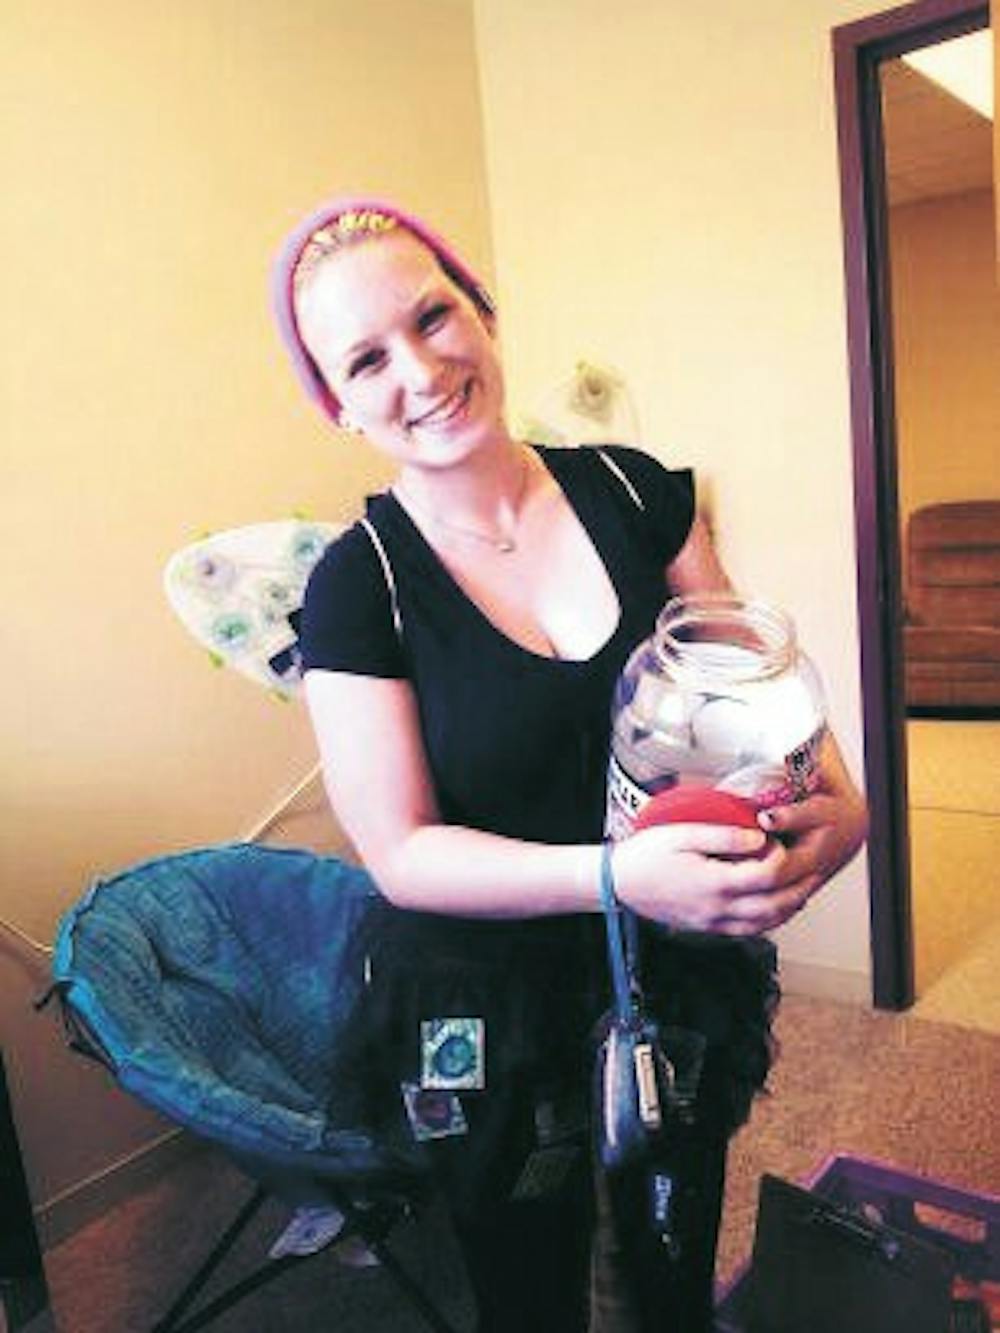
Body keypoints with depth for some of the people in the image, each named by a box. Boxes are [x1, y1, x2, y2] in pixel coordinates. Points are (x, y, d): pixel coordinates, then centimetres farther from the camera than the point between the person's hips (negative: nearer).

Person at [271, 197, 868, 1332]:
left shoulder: (633, 492, -7)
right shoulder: (358, 587, -17)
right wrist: (615, 873, -32)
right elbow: (402, 854, -18)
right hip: (497, 1016, -3)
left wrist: (839, 797, -19)